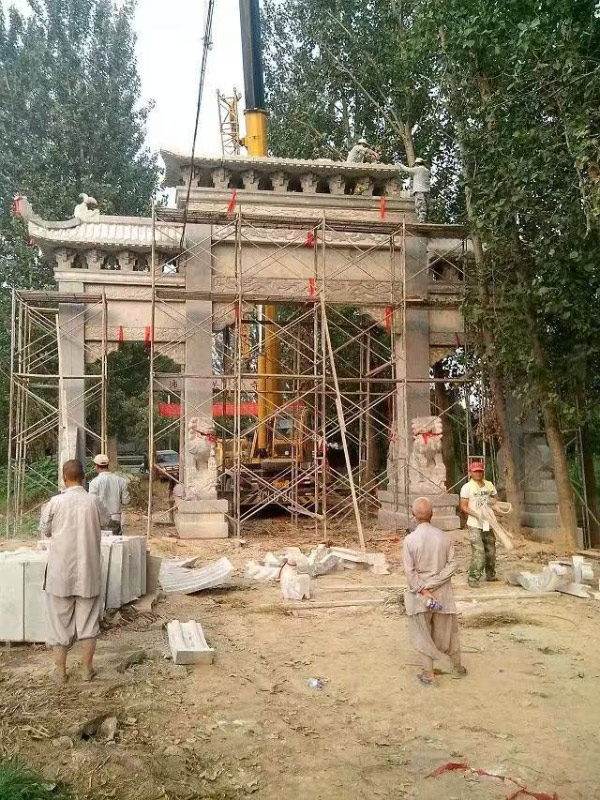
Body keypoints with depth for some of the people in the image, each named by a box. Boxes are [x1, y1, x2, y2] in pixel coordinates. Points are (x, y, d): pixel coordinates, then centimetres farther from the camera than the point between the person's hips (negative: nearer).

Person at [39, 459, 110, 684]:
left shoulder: (56, 502, -11)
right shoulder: (93, 501, -8)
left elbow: (45, 530, 2)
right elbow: (105, 521, 11)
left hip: (61, 571, -1)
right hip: (88, 571, 1)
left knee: (60, 621, 12)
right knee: (88, 621, 12)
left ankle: (60, 671, 20)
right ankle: (87, 669, 19)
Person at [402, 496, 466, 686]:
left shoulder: (410, 540, -16)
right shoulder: (443, 537, -8)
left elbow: (410, 571, -16)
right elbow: (451, 565, -9)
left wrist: (423, 590, -12)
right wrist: (434, 584, -12)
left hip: (419, 593, -3)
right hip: (442, 593, 3)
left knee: (423, 633, 11)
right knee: (447, 631, 19)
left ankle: (428, 674, 18)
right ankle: (456, 667, 36)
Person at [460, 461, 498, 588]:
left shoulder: (489, 485, 7)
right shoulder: (467, 487, -8)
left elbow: (495, 497, 23)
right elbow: (463, 507, -10)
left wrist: (494, 501, -1)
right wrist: (477, 515, -21)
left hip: (488, 524, 6)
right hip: (475, 525, -6)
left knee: (490, 550, 15)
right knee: (478, 551, -15)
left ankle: (490, 575, 32)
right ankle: (473, 578, -10)